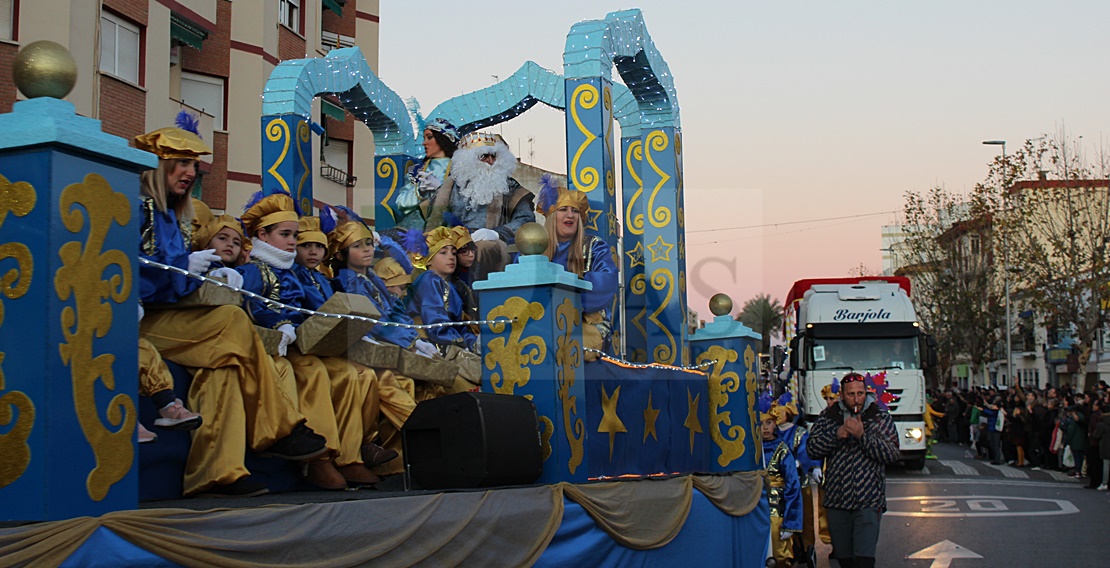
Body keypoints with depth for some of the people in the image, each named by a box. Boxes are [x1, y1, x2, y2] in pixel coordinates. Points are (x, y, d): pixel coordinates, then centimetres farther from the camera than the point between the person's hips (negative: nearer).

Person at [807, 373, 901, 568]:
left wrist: (862, 435, -19)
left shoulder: (881, 417, 2)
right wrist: (837, 434, -13)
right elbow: (812, 449, 1)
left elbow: (892, 455, -9)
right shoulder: (828, 416, 8)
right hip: (836, 501, 3)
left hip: (868, 502, -3)